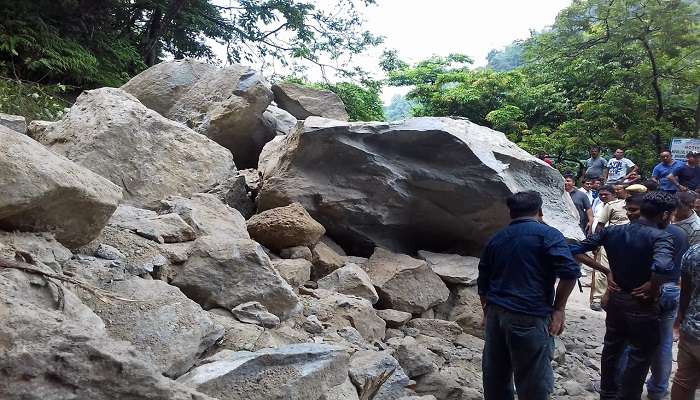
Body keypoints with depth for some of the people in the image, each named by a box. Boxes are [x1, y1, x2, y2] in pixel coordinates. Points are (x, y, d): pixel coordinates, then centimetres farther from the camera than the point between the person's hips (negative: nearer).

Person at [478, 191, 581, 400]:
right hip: (530, 317, -6)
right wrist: (558, 308, -7)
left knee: (495, 377, 15)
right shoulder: (547, 234, -1)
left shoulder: (496, 238, 15)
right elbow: (569, 271, -15)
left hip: (496, 313, 6)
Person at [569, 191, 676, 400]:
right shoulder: (660, 237, -21)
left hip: (616, 299, 6)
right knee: (640, 356, 14)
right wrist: (652, 289, -23)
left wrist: (607, 271, 0)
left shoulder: (612, 231, -4)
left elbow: (576, 251, -5)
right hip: (641, 305, -6)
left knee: (612, 347, 23)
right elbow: (663, 267, -42)